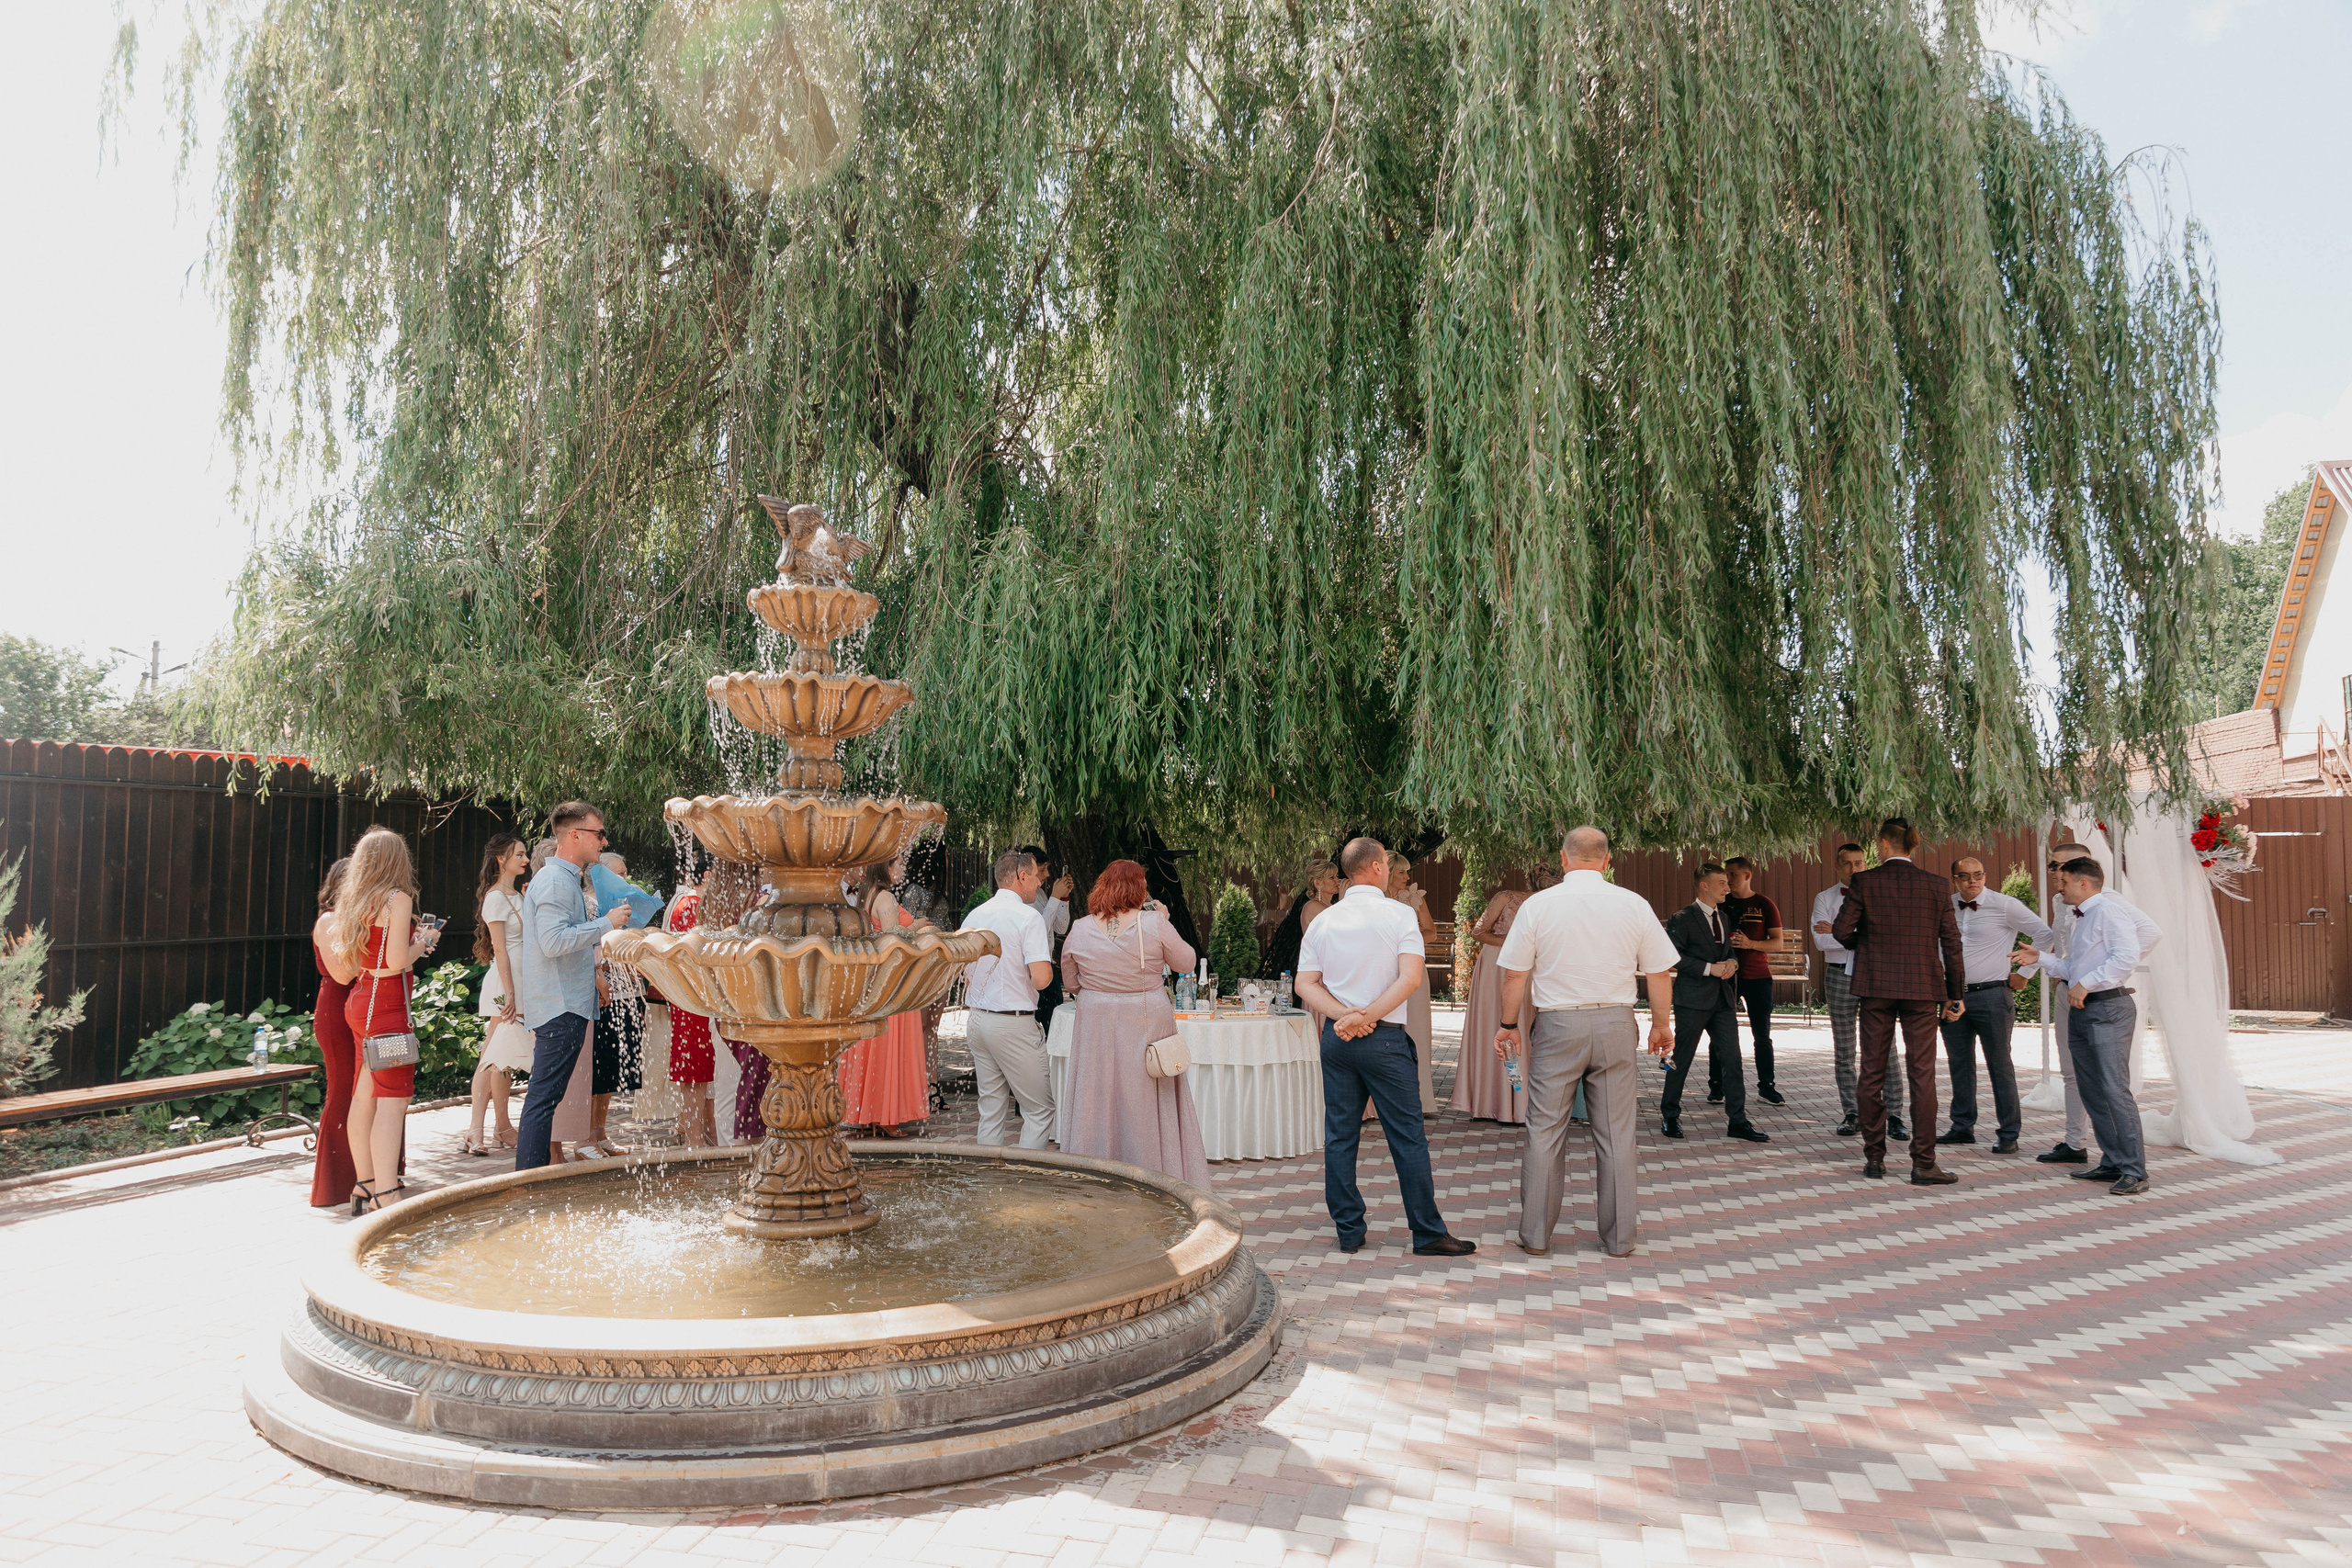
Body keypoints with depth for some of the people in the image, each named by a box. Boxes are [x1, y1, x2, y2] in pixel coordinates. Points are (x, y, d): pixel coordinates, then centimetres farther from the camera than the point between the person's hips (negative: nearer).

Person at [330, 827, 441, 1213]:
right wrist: (423, 942, 0)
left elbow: (346, 959, 16)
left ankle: (365, 1186, 22)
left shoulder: (353, 902, 11)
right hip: (386, 1005, -9)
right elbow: (396, 962, -18)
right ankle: (385, 1199, -11)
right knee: (393, 1099, -8)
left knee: (364, 1096, 13)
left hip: (359, 1003, 9)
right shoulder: (398, 898, -12)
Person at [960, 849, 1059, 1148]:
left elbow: (965, 975, 15)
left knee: (991, 1109, 14)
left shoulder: (974, 916, 9)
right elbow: (1041, 979, -19)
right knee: (1040, 1108, 2)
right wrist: (1047, 965, 1)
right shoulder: (1029, 916, -12)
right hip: (1014, 1023, -7)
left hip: (977, 1020, 7)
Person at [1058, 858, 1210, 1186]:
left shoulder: (1079, 930, -4)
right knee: (1146, 1104, 9)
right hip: (1148, 1023, -1)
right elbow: (1186, 961, 2)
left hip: (1096, 1026, 2)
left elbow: (1070, 983, 7)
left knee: (1097, 1102, 10)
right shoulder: (1154, 924, -11)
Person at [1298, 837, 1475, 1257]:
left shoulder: (1323, 921, 6)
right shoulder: (1399, 914, -5)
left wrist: (1344, 1014, -9)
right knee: (1408, 1137, 3)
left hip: (1336, 1037, 4)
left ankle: (1349, 1232, 14)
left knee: (1339, 1136, 9)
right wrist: (1366, 1017, -14)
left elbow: (1306, 983, 1)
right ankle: (1428, 1233, 9)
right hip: (1384, 1037, -4)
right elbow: (1411, 978, -15)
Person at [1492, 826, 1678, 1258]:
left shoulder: (1538, 905, -4)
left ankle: (1535, 1235, 13)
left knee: (1545, 1131, 7)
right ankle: (1619, 1238, 17)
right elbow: (1660, 972, 4)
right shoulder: (1634, 905, 0)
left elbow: (1515, 974, -1)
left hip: (1556, 1026, -1)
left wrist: (1509, 1025, 12)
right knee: (1616, 1134, 9)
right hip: (1615, 1026, 1)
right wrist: (1661, 1024, 18)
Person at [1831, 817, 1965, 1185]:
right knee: (1922, 1075, 2)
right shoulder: (1937, 886, 0)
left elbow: (1841, 930, -7)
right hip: (1922, 988, 0)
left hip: (1876, 987, 0)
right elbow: (1951, 942, 3)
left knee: (1872, 1074, 9)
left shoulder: (1864, 882, -5)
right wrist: (1954, 994, 10)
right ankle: (1923, 1164, 0)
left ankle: (1874, 1158, 13)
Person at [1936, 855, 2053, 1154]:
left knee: (1999, 1065, -1)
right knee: (1959, 1063, 11)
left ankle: (2009, 1134, 5)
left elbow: (2044, 935, -5)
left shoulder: (2004, 905, -7)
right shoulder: (1946, 907, 9)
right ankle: (1963, 1126, 21)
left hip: (1991, 996, -5)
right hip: (1954, 996, 5)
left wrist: (2024, 974, -3)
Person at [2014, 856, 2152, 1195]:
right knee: (2092, 1091, 11)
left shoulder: (2109, 910, -9)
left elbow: (2127, 956, -21)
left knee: (2115, 1089, -12)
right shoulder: (2081, 919, 22)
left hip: (2108, 1009, -10)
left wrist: (2086, 983, -20)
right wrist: (2042, 958, 16)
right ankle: (2112, 1163, 18)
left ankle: (2134, 1171, -8)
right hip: (2081, 1011, 10)